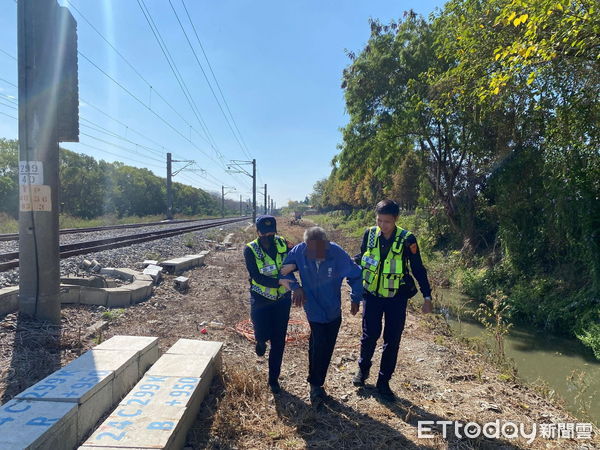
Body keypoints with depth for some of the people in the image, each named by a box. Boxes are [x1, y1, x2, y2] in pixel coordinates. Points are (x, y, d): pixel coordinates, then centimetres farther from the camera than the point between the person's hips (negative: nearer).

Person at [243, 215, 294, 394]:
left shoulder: (283, 243, -6)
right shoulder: (250, 250, -13)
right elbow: (257, 277, -21)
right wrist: (279, 281, -33)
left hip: (282, 300, 2)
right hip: (261, 300, -2)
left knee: (278, 342, 8)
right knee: (263, 335, -8)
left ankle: (274, 379, 28)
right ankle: (260, 340, 33)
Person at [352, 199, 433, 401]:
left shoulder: (406, 239, -13)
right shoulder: (370, 234, -6)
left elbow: (418, 269, -6)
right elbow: (359, 259, 8)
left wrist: (427, 296, -6)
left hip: (396, 298, -1)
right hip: (372, 295, 1)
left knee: (392, 341, 6)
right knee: (369, 335, 8)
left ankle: (383, 382, 22)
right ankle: (363, 369, 34)